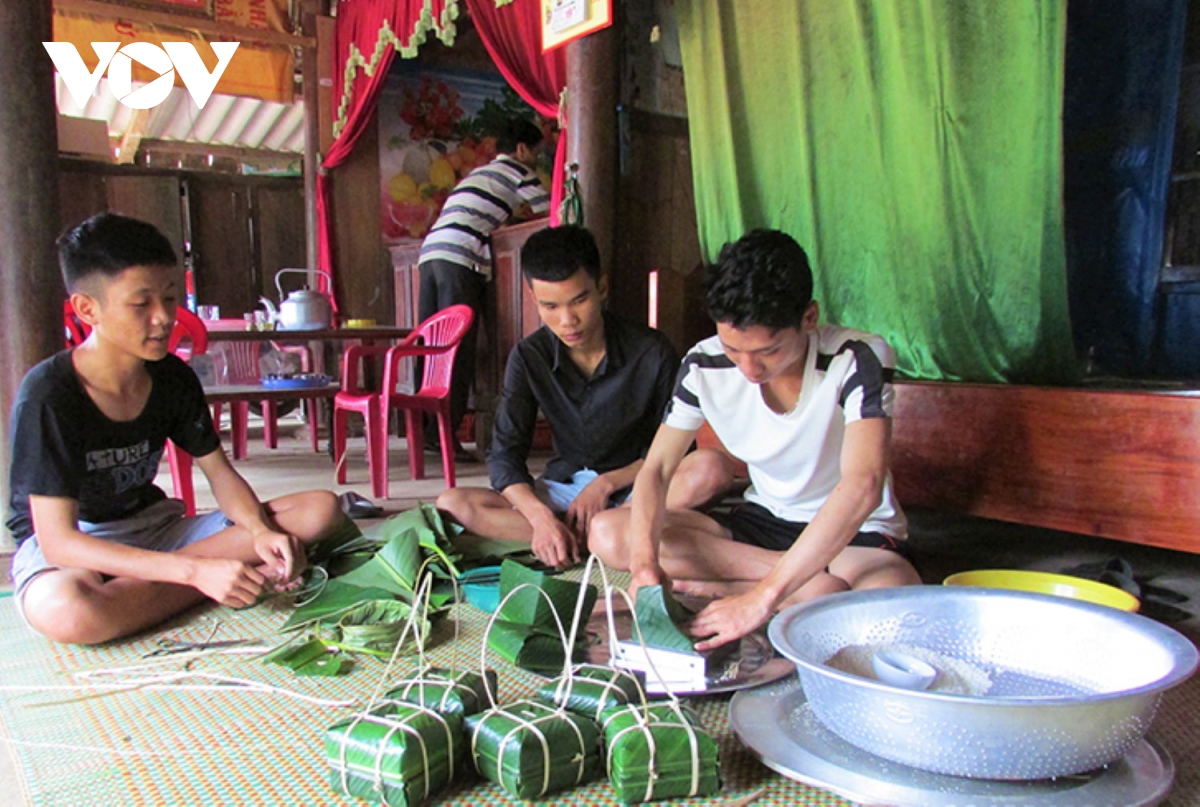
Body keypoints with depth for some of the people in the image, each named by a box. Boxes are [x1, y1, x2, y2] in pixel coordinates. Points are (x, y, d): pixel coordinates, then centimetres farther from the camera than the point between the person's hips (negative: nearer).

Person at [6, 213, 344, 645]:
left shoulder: (173, 378, -4)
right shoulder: (47, 394, -21)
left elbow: (219, 472, 2)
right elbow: (58, 540, -26)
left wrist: (261, 532, -21)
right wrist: (197, 571, -35)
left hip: (152, 529, 6)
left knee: (321, 510, -10)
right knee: (67, 613, -44)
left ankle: (139, 584, -18)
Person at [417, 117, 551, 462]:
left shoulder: (479, 172, 33)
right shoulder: (515, 172, 10)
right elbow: (553, 211, 12)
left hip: (430, 251, 8)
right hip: (460, 258, -8)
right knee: (458, 352, -10)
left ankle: (422, 425, 4)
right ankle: (442, 431, -14)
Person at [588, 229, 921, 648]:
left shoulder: (859, 358, -24)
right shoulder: (705, 366, -12)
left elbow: (863, 486, -35)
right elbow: (656, 469, -8)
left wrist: (765, 596, -41)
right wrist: (646, 562, -28)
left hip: (855, 533, -5)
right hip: (762, 520, 6)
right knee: (608, 534, -15)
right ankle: (817, 584, -16)